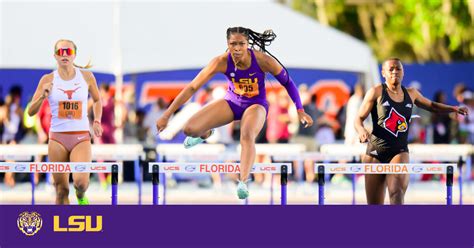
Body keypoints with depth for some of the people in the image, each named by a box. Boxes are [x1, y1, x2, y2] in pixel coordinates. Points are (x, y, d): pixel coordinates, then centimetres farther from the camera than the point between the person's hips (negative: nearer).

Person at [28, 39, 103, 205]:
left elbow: (97, 100, 20)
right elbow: (31, 111, 1)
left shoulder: (86, 76, 1)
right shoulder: (48, 80, -1)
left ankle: (81, 197, 15)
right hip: (57, 137, 1)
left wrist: (97, 121, 4)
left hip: (81, 137, -1)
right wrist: (43, 96, -17)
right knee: (62, 189, 2)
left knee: (81, 181, -20)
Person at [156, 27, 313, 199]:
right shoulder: (222, 62, -24)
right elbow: (192, 87, -20)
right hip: (232, 102, 2)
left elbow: (287, 82, -10)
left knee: (247, 136, -36)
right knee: (190, 129, -12)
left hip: (256, 105, -2)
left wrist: (300, 112, -14)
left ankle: (243, 182, -42)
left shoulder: (263, 60, -27)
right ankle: (205, 134, 27)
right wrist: (167, 115, -20)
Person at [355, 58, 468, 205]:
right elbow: (359, 119, 0)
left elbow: (431, 105, 29)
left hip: (399, 152, 1)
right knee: (374, 207, 3)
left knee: (397, 193, -25)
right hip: (375, 152, -1)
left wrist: (454, 109, 14)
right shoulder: (376, 92, -1)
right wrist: (361, 131, -23)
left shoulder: (411, 93, 11)